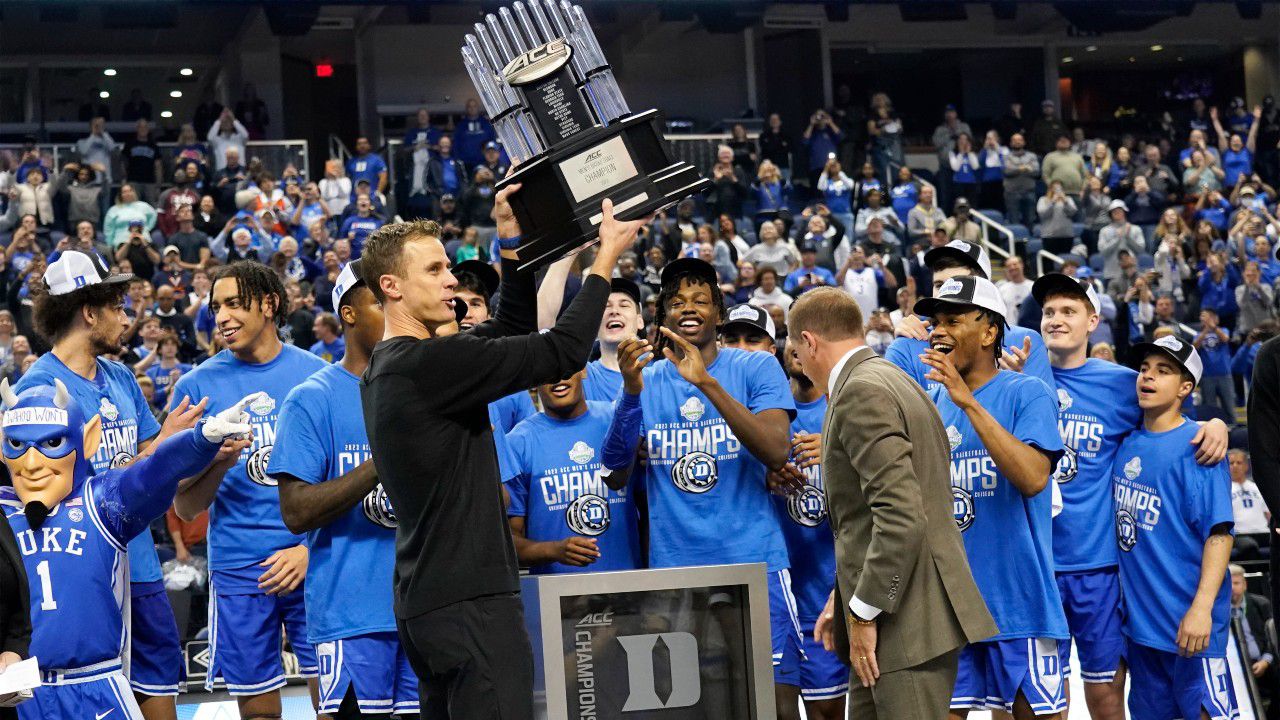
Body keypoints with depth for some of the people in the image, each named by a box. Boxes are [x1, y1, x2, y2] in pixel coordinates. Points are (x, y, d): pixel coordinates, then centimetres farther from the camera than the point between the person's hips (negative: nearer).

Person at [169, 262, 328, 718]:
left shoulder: (315, 374, 4)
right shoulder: (198, 385, 3)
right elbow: (186, 508, 4)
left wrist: (312, 548, -7)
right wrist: (219, 460, -16)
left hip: (314, 561, 0)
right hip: (239, 572, 0)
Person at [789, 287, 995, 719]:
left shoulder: (861, 394, -15)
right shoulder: (889, 382, 17)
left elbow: (902, 517, -24)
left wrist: (864, 614, -18)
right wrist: (846, 597, 18)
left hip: (907, 621, -10)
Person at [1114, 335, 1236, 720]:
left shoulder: (1197, 446, -11)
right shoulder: (1126, 443, 8)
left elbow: (1219, 532, -16)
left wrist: (1202, 607, -22)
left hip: (1188, 618, -7)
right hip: (1138, 615, 7)